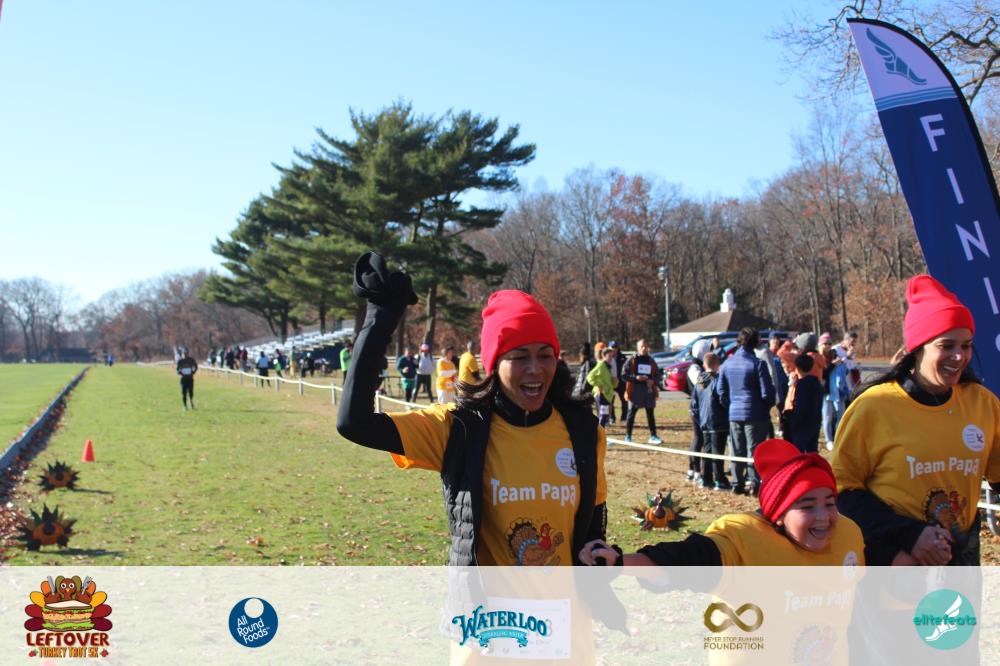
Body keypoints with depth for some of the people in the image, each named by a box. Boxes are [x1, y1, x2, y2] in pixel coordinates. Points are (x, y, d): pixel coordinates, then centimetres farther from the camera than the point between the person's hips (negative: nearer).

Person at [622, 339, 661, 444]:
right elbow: (624, 374, -4)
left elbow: (657, 374, 15)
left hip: (649, 389, 4)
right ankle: (628, 436, 9)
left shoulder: (651, 361, 11)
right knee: (631, 412, 0)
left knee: (650, 413, 6)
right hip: (635, 389, -3)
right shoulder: (632, 361, -1)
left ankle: (653, 436, 10)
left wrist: (653, 380, -7)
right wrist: (635, 377, -18)